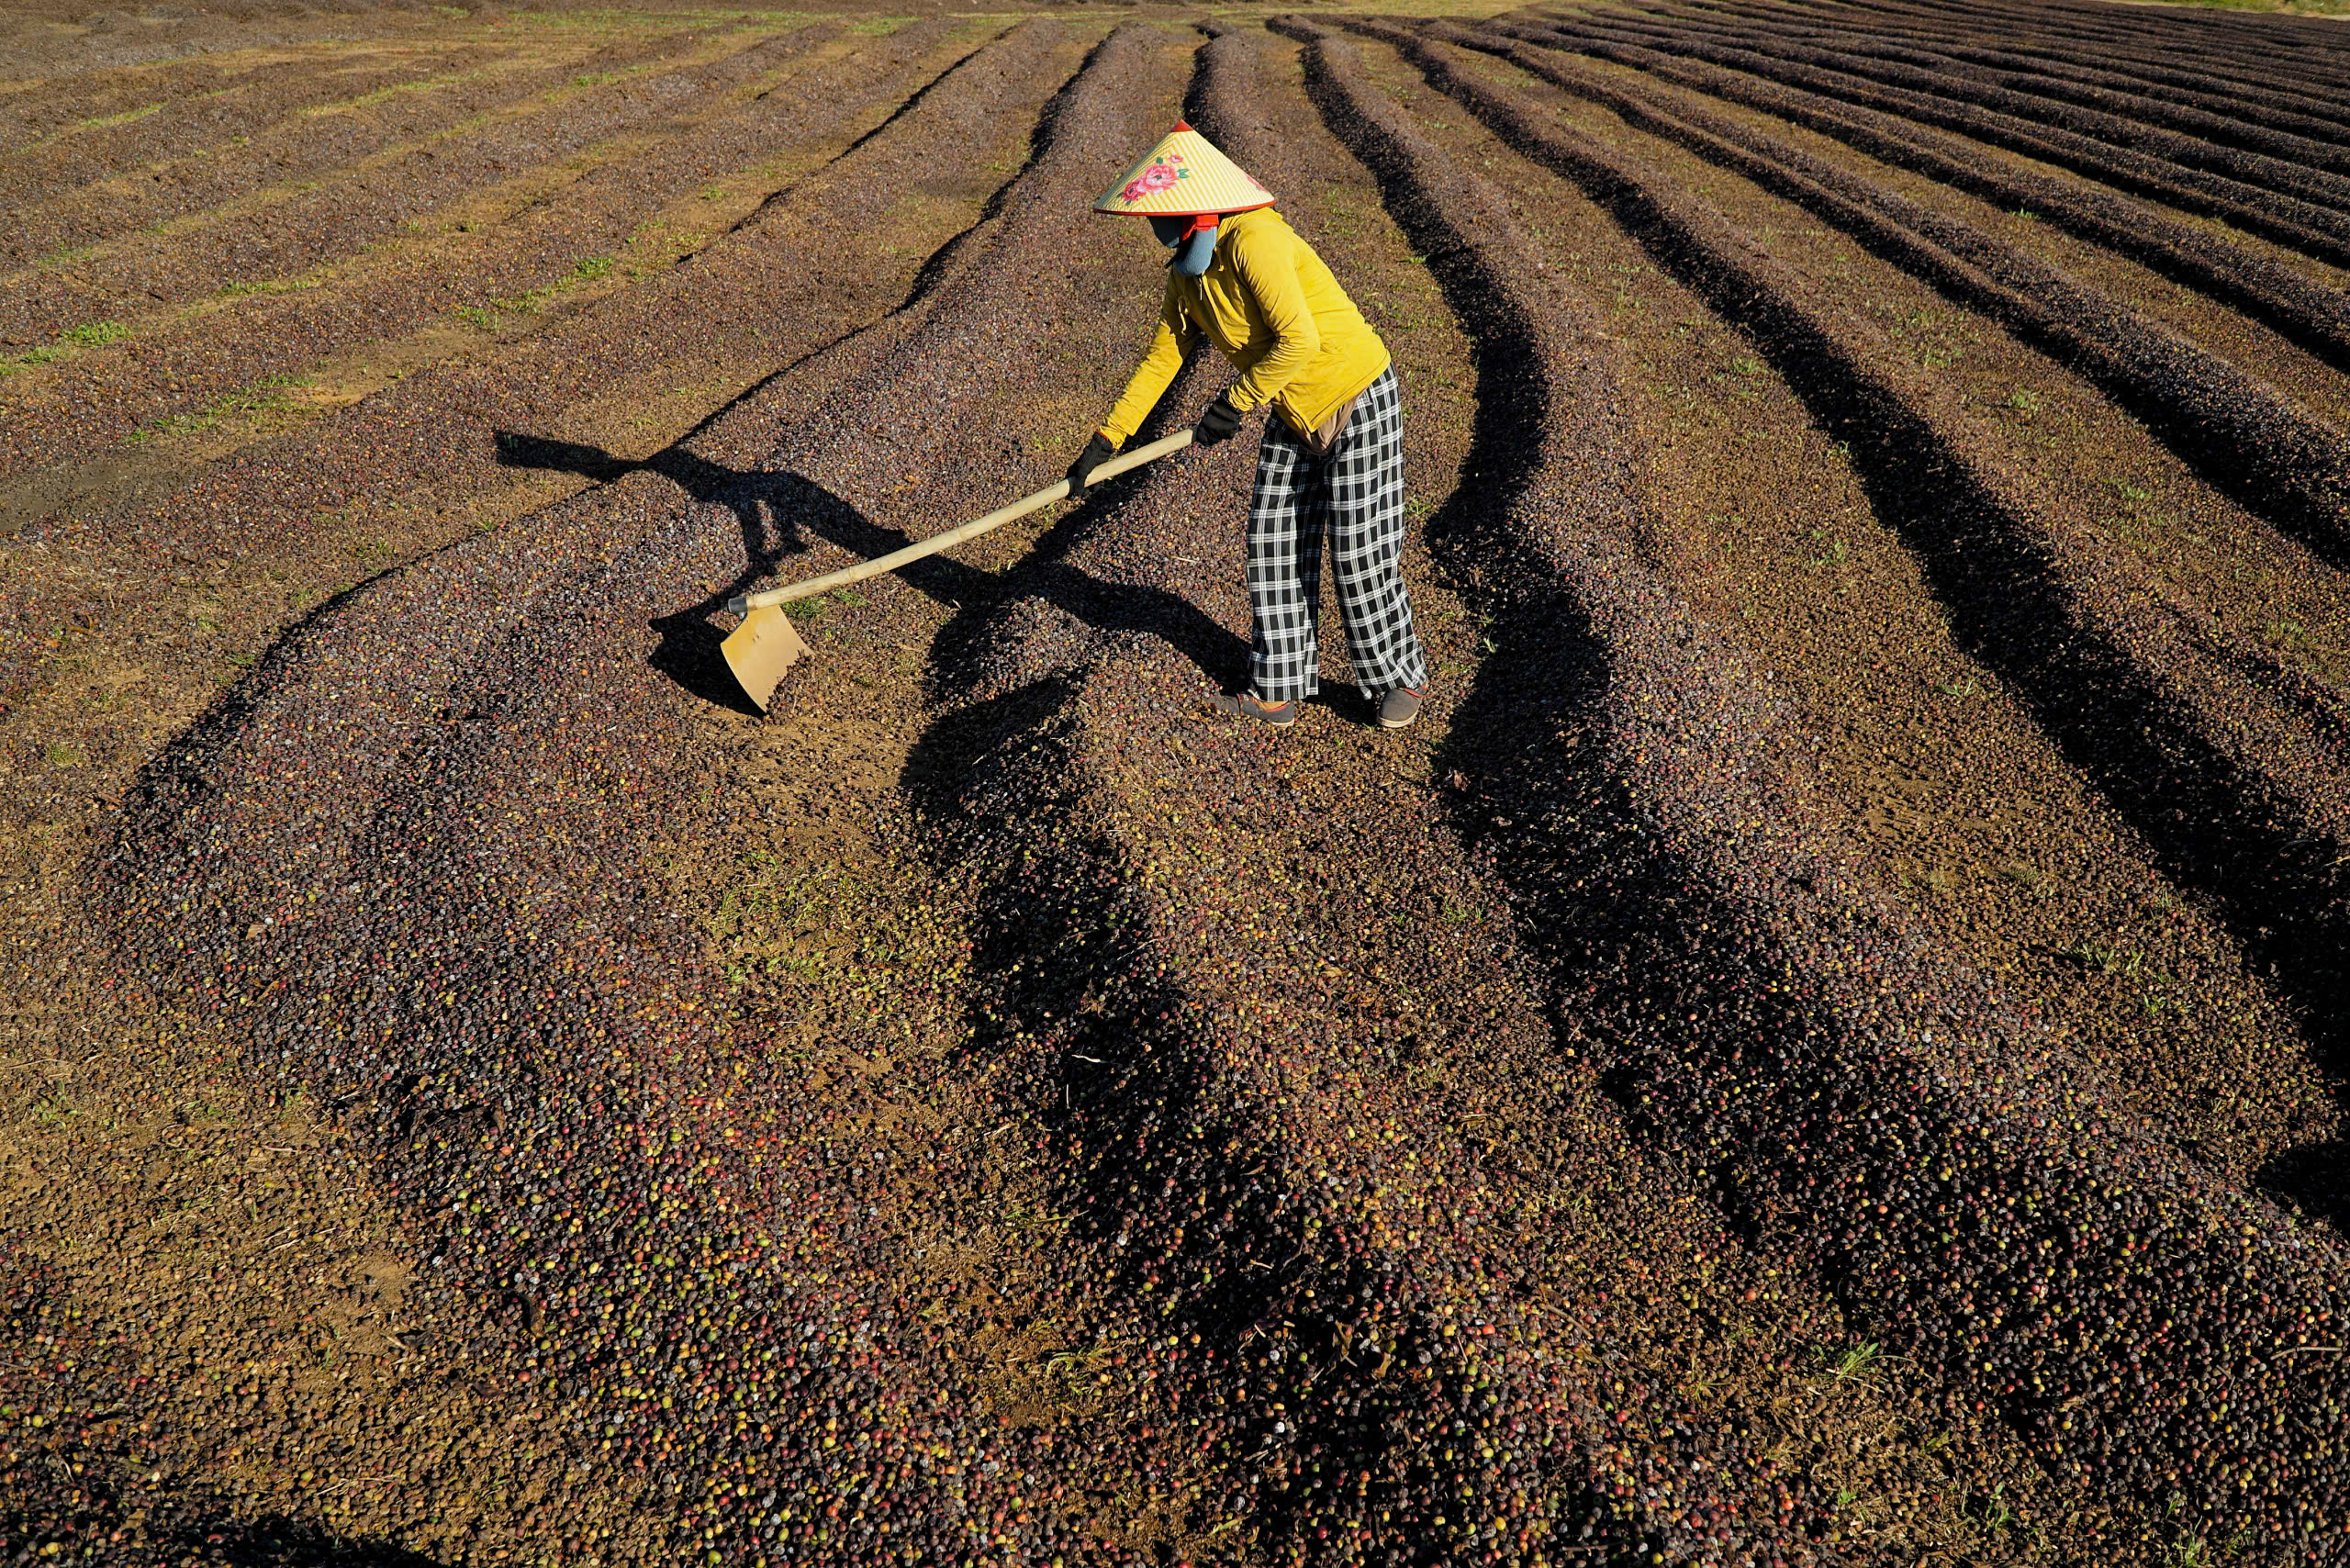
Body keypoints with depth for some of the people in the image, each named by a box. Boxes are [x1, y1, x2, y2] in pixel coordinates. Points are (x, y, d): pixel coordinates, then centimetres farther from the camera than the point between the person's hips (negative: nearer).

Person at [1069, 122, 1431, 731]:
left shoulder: (1252, 242, -26)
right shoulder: (1187, 274, 2)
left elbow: (1298, 341, -32)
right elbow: (1160, 358, 9)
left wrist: (1236, 403, -20)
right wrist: (1105, 441, 7)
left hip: (1357, 403, -9)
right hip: (1294, 415, 9)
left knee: (1361, 555, -2)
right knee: (1273, 548, 7)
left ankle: (1400, 679, 19)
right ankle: (1276, 691, 19)